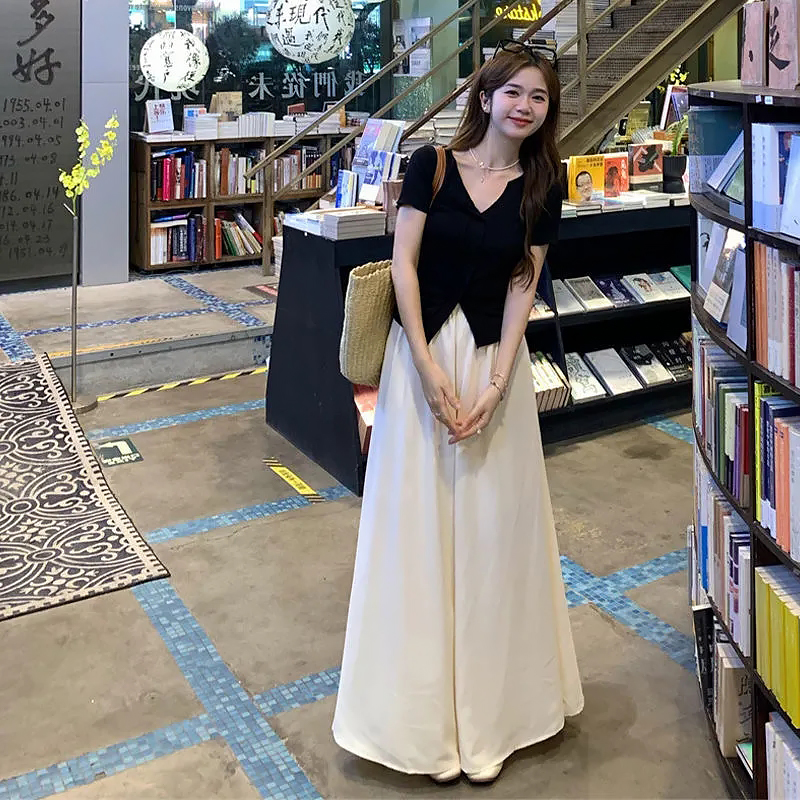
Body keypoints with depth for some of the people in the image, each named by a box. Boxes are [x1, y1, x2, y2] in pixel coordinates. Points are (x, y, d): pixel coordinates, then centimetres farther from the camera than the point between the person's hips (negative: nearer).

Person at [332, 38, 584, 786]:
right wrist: (429, 366, -15)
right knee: (417, 518, 4)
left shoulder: (541, 189, 2)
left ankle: (487, 705, 22)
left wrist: (495, 384, -13)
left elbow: (522, 286, -2)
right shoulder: (432, 164, -3)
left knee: (491, 524, 5)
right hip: (421, 349, -1)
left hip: (494, 356, 1)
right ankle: (422, 706, 21)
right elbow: (403, 263, -7)